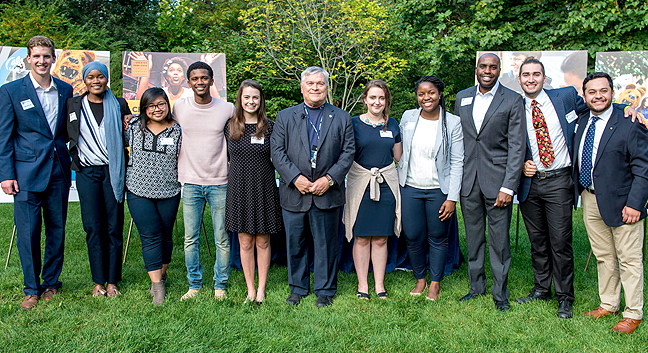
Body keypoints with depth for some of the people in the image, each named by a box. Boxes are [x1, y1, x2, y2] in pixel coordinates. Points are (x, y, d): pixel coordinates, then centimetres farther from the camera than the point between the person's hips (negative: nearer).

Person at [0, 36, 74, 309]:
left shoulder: (66, 90, 8)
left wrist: (71, 161, 6)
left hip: (59, 171, 3)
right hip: (27, 173, -3)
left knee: (57, 229, 10)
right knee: (28, 233, 0)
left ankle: (51, 283, 26)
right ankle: (32, 289, 16)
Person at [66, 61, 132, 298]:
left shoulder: (118, 105, 7)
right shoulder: (72, 105, 9)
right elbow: (67, 136, 14)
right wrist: (73, 159, 3)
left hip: (112, 171, 0)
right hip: (87, 172, 1)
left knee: (114, 227, 1)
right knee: (93, 227, 1)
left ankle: (112, 281, 12)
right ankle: (98, 281, 13)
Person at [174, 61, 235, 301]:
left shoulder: (227, 109, -1)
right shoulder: (179, 107, 2)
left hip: (220, 183, -1)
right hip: (190, 182, 1)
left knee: (222, 239, 4)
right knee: (191, 238, 7)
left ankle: (220, 286, 19)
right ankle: (194, 285, 22)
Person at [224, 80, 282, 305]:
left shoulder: (269, 127, 0)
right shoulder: (230, 127, 4)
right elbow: (227, 157, 13)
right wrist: (241, 170, 4)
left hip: (264, 189, -1)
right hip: (239, 189, 1)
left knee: (263, 241, 7)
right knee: (245, 242, 6)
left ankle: (261, 288, 19)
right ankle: (250, 289, 18)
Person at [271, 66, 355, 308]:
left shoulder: (342, 118, 6)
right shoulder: (285, 117, 7)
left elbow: (348, 152, 2)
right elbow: (277, 151, 0)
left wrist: (329, 179, -10)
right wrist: (295, 178, -12)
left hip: (327, 193, -1)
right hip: (294, 192, 1)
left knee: (326, 244, 7)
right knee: (295, 243, 10)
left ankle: (325, 291, 22)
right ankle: (298, 288, 28)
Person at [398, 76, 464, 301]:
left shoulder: (453, 123, -5)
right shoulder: (408, 117, 3)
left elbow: (457, 162, -5)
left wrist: (452, 198, -10)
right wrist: (396, 184, 12)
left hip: (439, 190, -2)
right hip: (410, 188, 2)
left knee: (438, 237, 7)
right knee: (413, 236, 4)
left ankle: (435, 283, 24)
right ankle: (420, 279, 25)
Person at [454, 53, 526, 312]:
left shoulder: (513, 101, -2)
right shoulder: (462, 98, 10)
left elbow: (517, 147, -6)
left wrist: (508, 187, -13)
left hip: (497, 180, -3)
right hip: (468, 180, 4)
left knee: (499, 239, 2)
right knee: (473, 237, 12)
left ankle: (500, 293, 17)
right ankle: (476, 285, 27)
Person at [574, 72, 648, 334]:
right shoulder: (581, 122, 7)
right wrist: (578, 190, 10)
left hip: (620, 202, -6)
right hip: (590, 200, 6)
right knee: (603, 256, 16)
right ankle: (608, 305, 30)